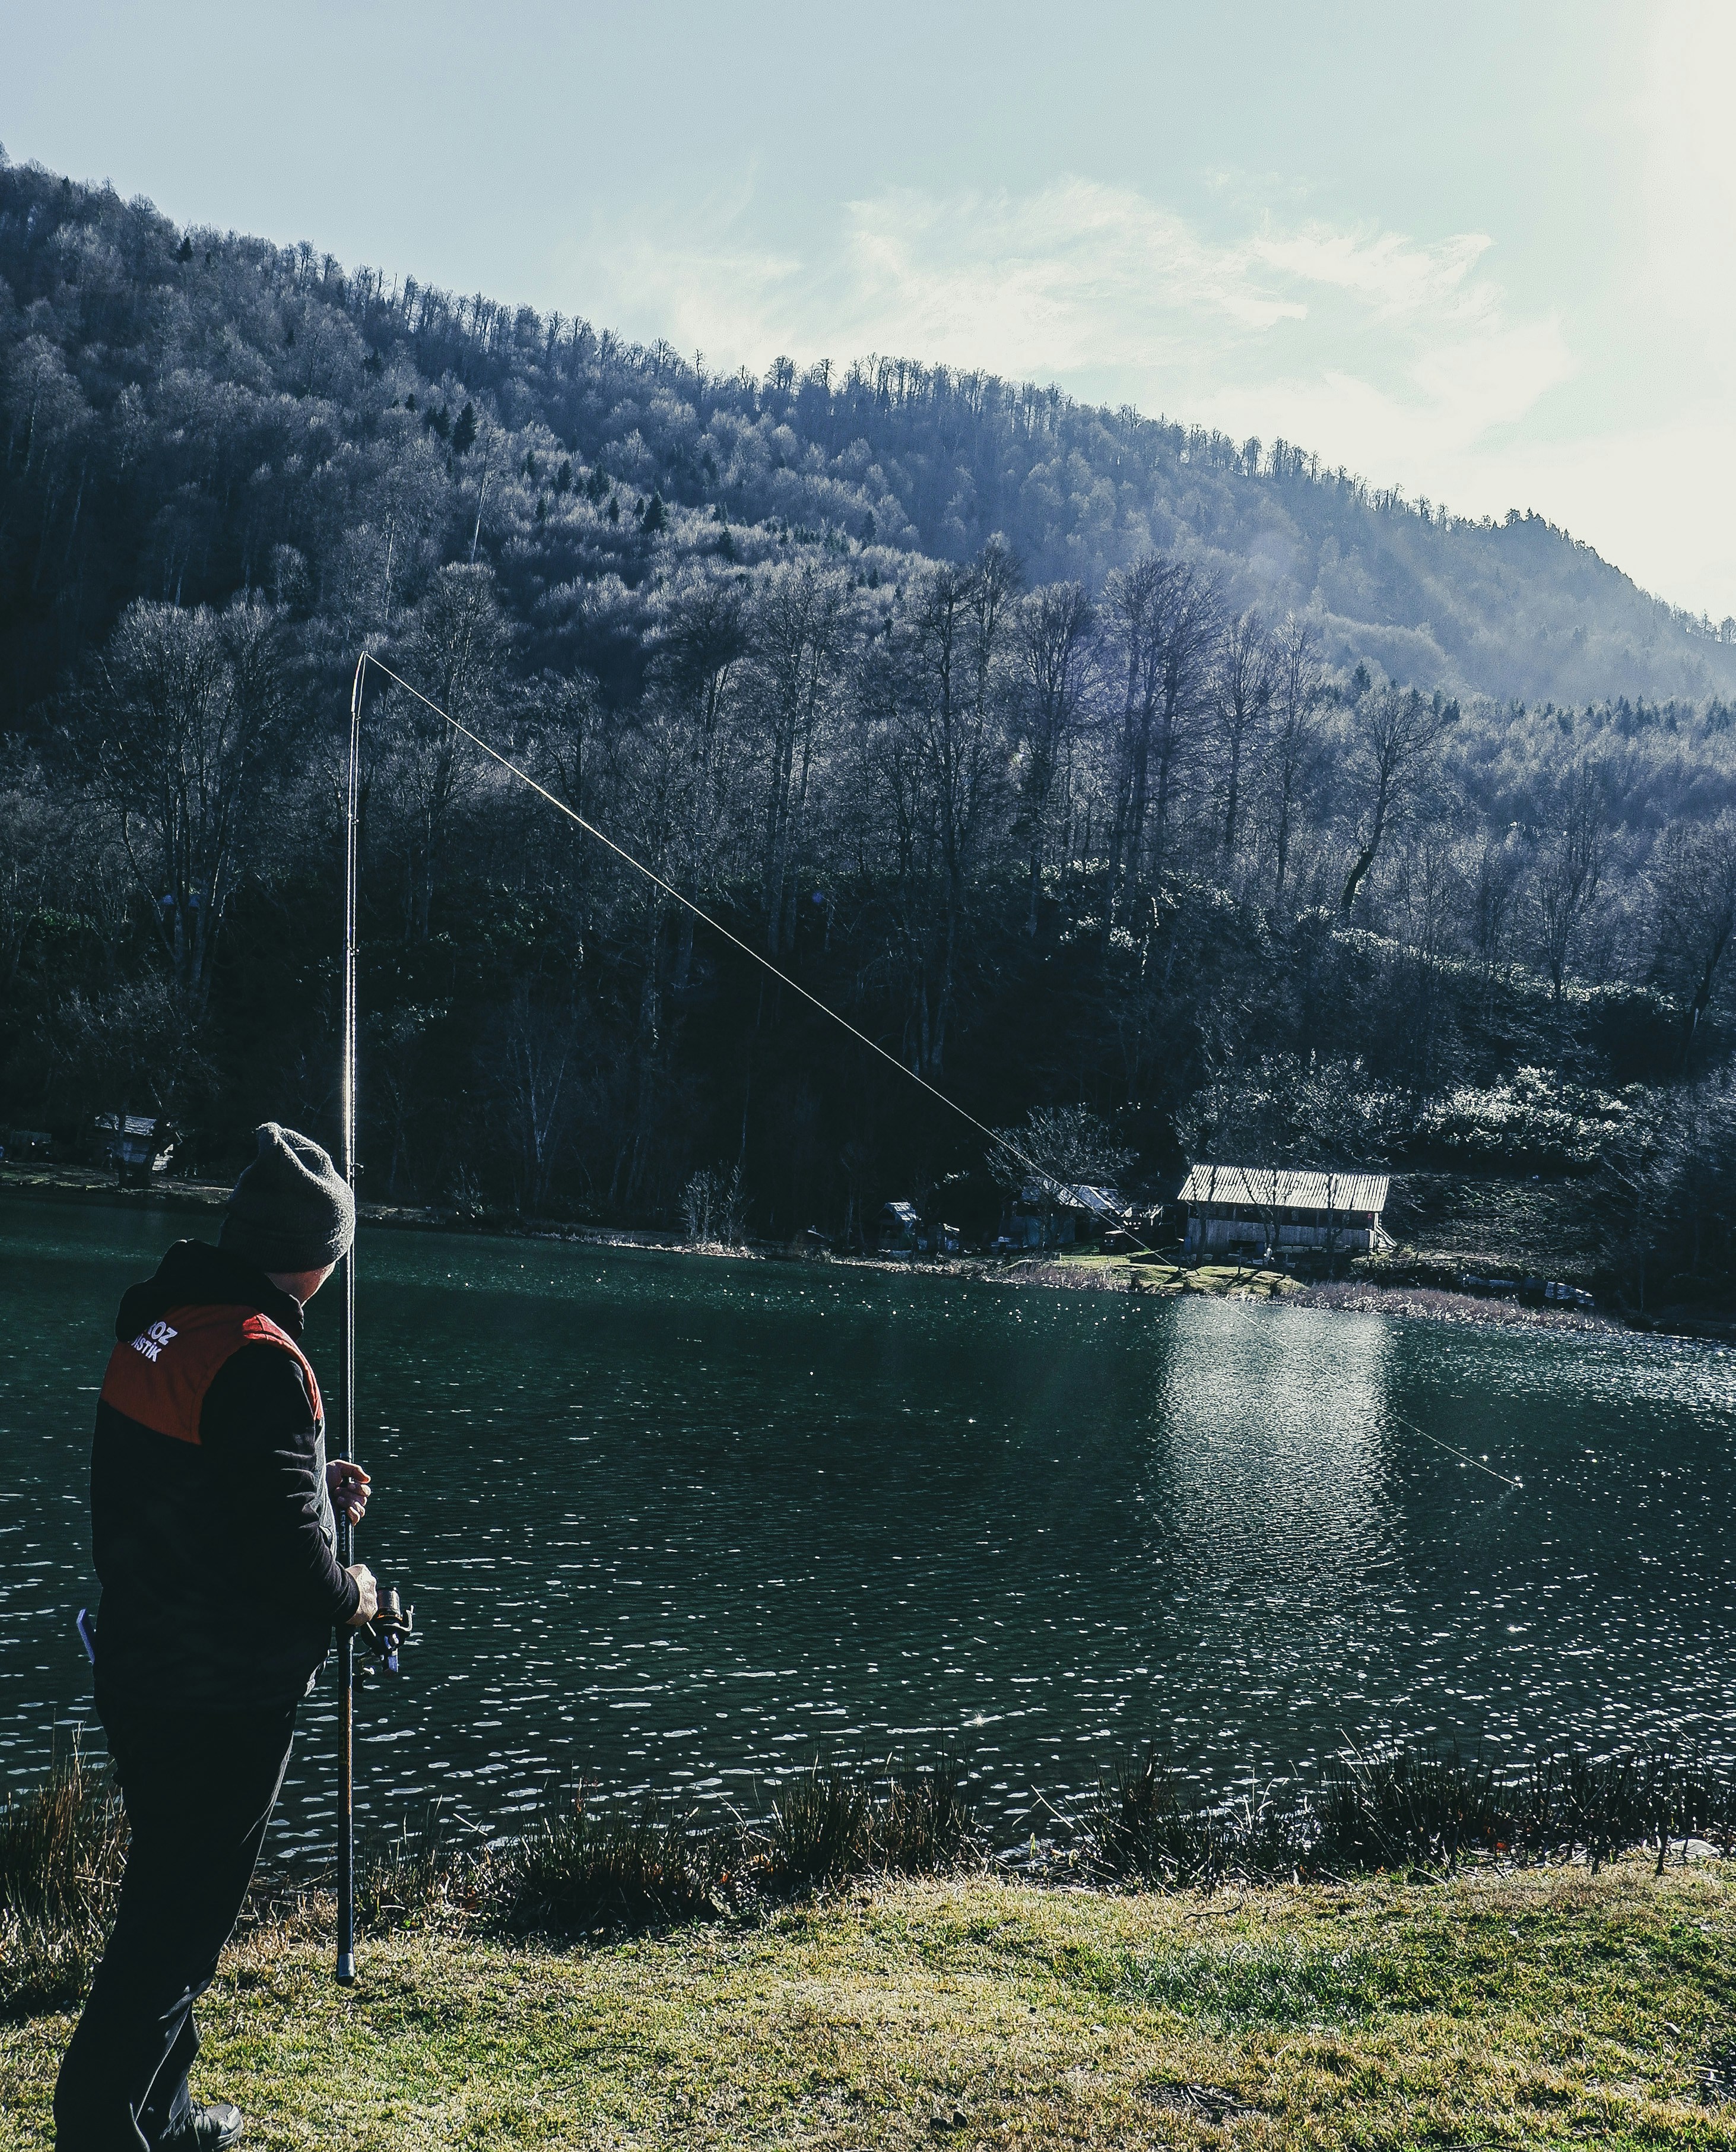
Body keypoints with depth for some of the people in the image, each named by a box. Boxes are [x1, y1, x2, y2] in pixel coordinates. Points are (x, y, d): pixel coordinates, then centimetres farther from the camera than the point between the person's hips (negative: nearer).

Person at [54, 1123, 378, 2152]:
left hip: (142, 1671, 9)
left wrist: (314, 1487, 14)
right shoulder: (260, 1361, -24)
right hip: (227, 1699, -9)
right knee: (180, 1924, 4)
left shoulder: (155, 1324, 4)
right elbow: (283, 1554, -26)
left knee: (166, 1902, 22)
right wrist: (350, 1595, -7)